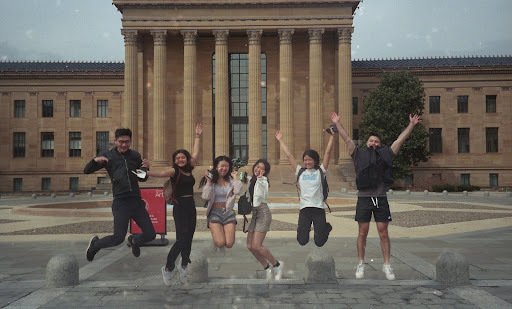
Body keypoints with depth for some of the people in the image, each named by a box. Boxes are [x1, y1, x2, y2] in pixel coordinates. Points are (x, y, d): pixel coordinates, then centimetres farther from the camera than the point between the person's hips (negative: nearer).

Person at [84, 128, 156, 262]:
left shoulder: (135, 156, 11)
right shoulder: (109, 156, 1)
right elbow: (86, 171, 0)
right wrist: (95, 160, -20)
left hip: (136, 200, 4)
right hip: (121, 202, -4)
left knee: (150, 235, 3)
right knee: (118, 238, -11)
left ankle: (133, 240, 37)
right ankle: (95, 244, 20)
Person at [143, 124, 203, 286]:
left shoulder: (189, 169, 10)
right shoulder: (174, 171, -7)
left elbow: (195, 153, 20)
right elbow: (160, 173, -26)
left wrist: (198, 136, 21)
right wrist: (146, 171, -44)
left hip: (191, 206, 7)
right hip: (180, 206, -6)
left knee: (189, 238, 10)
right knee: (182, 239, -10)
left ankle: (183, 266, 26)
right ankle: (168, 268, 5)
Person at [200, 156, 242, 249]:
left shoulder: (231, 180, 4)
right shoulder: (211, 180, 2)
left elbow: (237, 191, -14)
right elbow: (206, 197, -8)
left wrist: (235, 177, -5)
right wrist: (209, 181, -12)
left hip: (228, 212, 2)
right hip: (215, 212, -1)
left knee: (229, 244, -9)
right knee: (220, 243, -16)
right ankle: (216, 233, 20)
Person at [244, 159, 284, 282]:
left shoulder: (263, 180, -8)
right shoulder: (251, 180, 15)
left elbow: (263, 195, -26)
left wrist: (260, 179, -33)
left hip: (263, 213, -8)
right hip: (254, 213, 8)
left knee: (256, 246, -13)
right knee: (250, 246, 1)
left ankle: (277, 264, 6)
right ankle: (267, 268, 16)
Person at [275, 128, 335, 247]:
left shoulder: (320, 171, 4)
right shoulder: (300, 172, 10)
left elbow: (327, 153, -2)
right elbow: (289, 155, 11)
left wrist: (332, 136, -7)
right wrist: (280, 140, 12)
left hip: (319, 208, -2)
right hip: (304, 209, 2)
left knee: (319, 242, 0)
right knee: (302, 241, -2)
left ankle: (326, 228, 33)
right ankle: (304, 229, 33)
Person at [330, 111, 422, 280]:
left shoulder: (385, 155, 11)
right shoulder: (359, 155, 9)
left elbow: (400, 140, 11)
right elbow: (347, 140, 6)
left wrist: (411, 125, 9)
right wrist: (337, 124, 3)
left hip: (381, 198, 1)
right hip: (364, 198, -1)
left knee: (383, 233, 3)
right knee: (363, 233, 5)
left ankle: (387, 265, 13)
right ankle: (361, 264, 16)